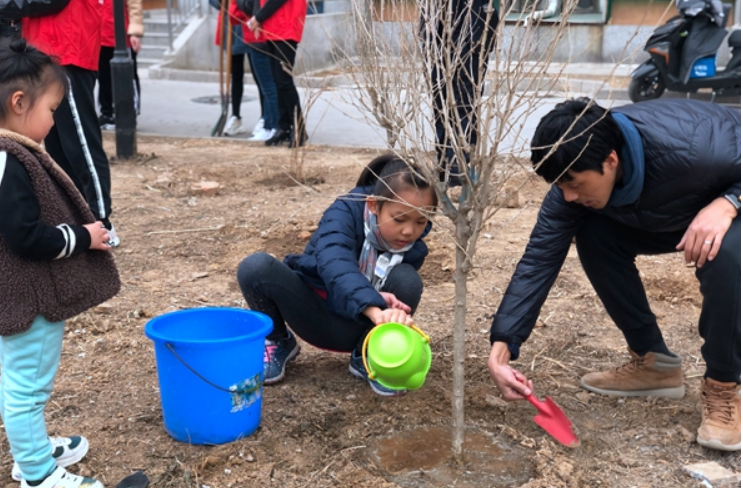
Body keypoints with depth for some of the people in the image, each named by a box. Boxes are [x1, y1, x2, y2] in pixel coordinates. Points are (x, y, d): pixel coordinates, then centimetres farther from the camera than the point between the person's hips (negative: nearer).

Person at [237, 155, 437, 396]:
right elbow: (336, 265, -45)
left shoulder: (413, 244, -14)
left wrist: (385, 307, -41)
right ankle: (277, 343, 0)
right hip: (314, 315, -2)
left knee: (407, 280, -28)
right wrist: (374, 308, -62)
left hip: (359, 327, 2)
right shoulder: (346, 212, -25)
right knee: (256, 267, -29)